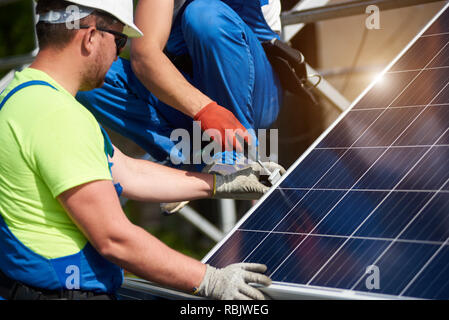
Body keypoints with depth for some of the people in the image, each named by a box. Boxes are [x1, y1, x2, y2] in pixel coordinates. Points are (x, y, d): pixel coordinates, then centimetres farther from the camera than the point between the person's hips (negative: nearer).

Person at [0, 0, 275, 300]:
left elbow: (127, 173, 17)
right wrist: (210, 281, -14)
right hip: (63, 290, -10)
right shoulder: (55, 116, -19)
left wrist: (221, 183, 18)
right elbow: (114, 239, -20)